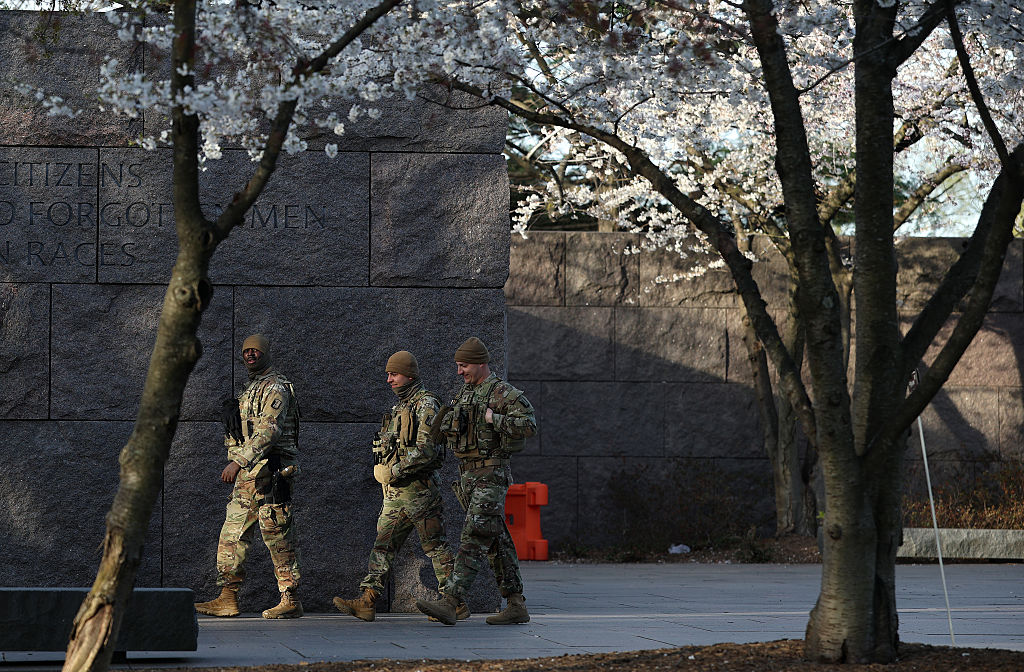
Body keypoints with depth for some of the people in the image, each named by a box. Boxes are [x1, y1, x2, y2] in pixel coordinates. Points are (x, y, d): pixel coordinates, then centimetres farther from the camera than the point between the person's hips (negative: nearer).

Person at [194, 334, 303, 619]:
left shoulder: (276, 387, -9)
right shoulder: (249, 390, 22)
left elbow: (269, 431, -21)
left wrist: (239, 461, -25)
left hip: (269, 473, -10)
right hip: (247, 476, 10)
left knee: (277, 536, -8)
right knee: (232, 534, 6)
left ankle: (290, 600, -5)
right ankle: (227, 599, 8)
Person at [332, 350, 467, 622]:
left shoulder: (426, 405, -11)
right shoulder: (400, 407, 19)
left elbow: (426, 450, -20)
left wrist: (396, 470, -17)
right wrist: (384, 472, 19)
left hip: (419, 489, -9)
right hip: (395, 492, 9)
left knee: (436, 546, -4)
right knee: (383, 544, 4)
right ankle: (367, 602, 2)